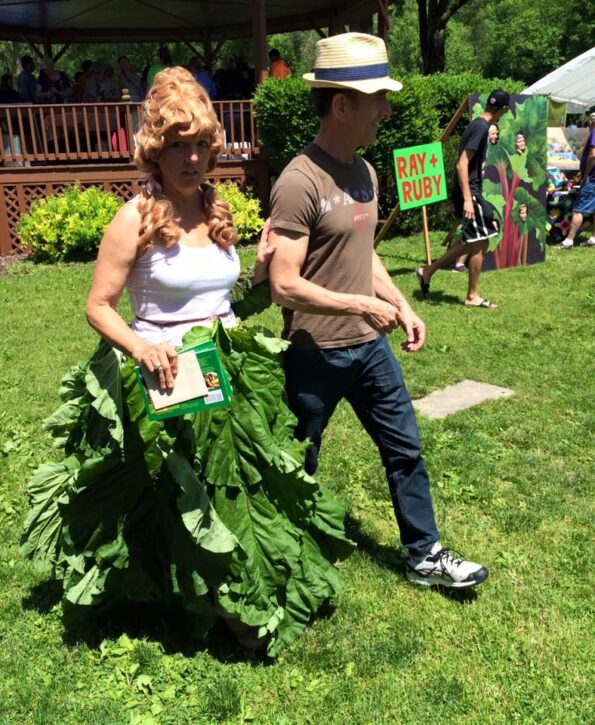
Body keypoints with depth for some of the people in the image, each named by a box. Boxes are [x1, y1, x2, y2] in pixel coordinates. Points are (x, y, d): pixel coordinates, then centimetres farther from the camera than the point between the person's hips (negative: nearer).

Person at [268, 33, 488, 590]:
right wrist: (363, 306, -19)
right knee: (297, 467, 12)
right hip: (317, 354, -8)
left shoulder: (364, 171, 7)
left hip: (371, 346, 8)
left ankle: (424, 555, 33)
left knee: (405, 449, 15)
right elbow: (284, 285, -23)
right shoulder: (300, 182, -20)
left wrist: (402, 306, 7)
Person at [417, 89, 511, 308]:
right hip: (469, 192, -10)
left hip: (469, 191, 10)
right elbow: (462, 164, -22)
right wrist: (467, 199, -26)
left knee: (471, 241, 15)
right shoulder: (481, 127, -15)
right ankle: (472, 296, 9)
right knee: (480, 242, -1)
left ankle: (428, 271, 18)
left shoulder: (476, 125, 14)